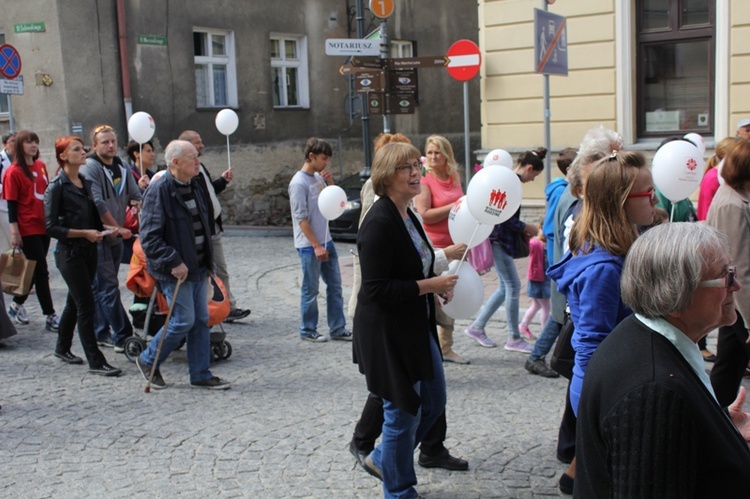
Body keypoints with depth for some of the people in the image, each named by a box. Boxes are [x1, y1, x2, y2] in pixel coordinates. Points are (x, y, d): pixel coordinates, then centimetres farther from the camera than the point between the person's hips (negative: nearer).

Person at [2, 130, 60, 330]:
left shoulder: (41, 166, 9)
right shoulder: (14, 172, -9)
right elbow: (11, 205, -10)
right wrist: (15, 233, -13)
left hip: (44, 226, 6)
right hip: (28, 229, -6)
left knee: (36, 270, 14)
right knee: (41, 272, -4)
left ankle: (17, 304, 33)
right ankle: (50, 316, 3)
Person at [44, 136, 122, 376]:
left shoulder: (86, 183, 11)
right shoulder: (57, 187, -10)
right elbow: (51, 227, -14)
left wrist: (102, 229, 2)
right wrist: (83, 233, -18)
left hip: (89, 251, 7)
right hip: (70, 252, -7)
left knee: (75, 302, 17)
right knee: (86, 304, -7)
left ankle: (63, 348, 34)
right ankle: (96, 361, -3)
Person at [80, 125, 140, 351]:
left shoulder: (122, 168, 12)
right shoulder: (90, 168, -12)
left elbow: (136, 197, 10)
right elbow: (97, 204, -20)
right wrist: (117, 228, -17)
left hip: (116, 238, 8)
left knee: (101, 287, 14)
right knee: (109, 288, -7)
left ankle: (100, 333, 22)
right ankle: (123, 337, -6)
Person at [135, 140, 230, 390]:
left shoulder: (196, 188, 11)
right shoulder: (159, 191, -17)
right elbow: (149, 237, -21)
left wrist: (207, 262, 16)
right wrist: (173, 263, -23)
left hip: (198, 267, 8)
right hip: (176, 271, -8)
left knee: (201, 320, 10)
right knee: (184, 320, -4)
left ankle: (201, 374, 19)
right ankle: (148, 360, 18)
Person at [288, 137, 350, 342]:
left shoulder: (319, 177, 8)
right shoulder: (299, 183, -15)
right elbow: (301, 218, -17)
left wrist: (330, 183, -1)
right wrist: (316, 246, -18)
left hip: (326, 242, 8)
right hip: (309, 246, -8)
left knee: (335, 286, 10)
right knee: (311, 290, 2)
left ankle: (338, 329, 18)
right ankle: (308, 331, 16)